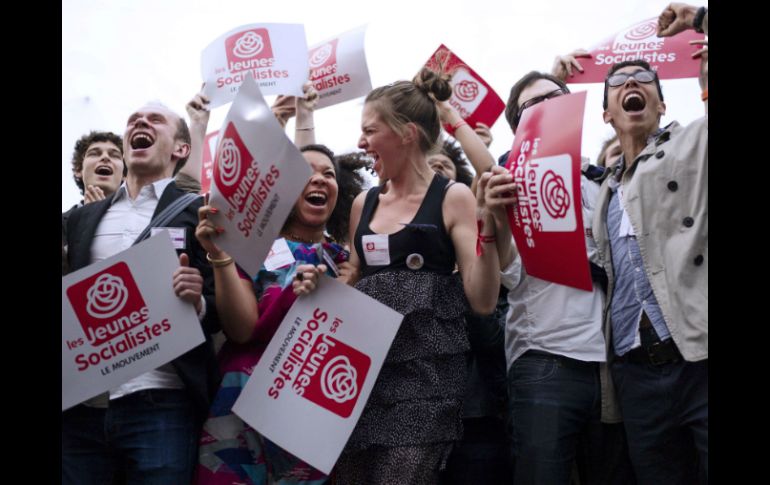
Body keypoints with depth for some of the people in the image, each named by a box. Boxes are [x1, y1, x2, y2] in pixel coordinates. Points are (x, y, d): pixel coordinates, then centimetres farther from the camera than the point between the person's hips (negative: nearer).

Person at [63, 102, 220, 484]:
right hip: (80, 406, 4)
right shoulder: (82, 218, 18)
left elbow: (225, 309, 0)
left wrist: (197, 302, -20)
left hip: (159, 405, -4)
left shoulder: (201, 214, 5)